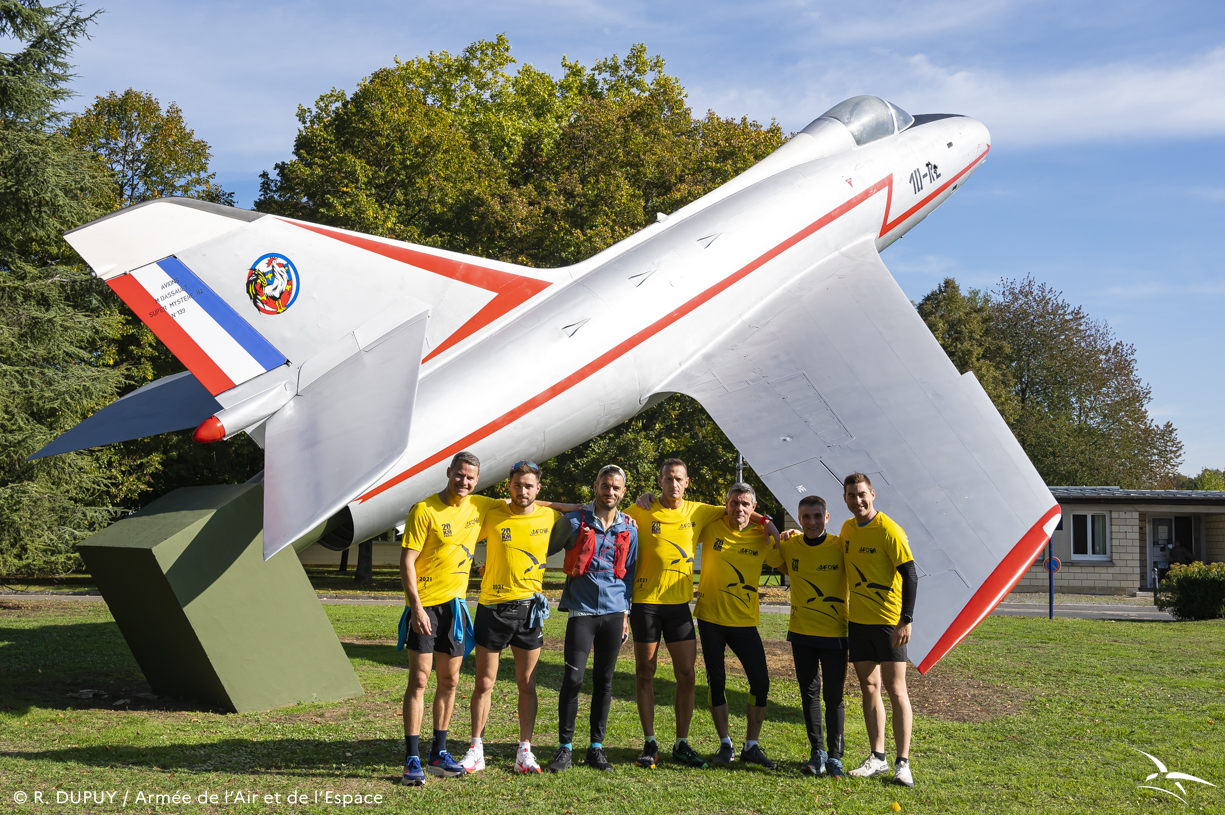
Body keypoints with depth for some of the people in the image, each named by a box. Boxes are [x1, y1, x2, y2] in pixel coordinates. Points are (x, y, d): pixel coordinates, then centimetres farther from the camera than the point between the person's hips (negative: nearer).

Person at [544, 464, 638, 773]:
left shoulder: (628, 530, 11)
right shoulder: (575, 522, 1)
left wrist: (625, 613, 13)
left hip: (613, 612, 3)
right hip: (582, 610, -3)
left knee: (604, 681, 6)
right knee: (573, 679, -9)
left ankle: (596, 748, 14)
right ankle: (564, 748, 1)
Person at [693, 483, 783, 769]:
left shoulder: (761, 537, 0)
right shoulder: (711, 527, -3)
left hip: (744, 620, 1)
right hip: (710, 617, -1)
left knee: (761, 681, -3)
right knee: (716, 682, 4)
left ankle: (751, 746, 11)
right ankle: (725, 744, 18)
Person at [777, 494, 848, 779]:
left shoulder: (841, 546, -10)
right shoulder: (789, 545, -1)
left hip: (834, 634, -3)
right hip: (801, 632, 3)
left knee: (833, 697, -1)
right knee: (809, 694, 10)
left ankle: (834, 756, 11)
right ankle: (817, 752, 22)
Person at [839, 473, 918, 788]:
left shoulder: (888, 530, -12)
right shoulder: (847, 529, 8)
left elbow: (910, 575, -14)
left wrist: (905, 620, -18)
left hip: (888, 620, -6)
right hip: (858, 620, 7)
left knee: (895, 689, -4)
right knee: (869, 686, 10)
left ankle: (903, 763, 0)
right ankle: (877, 758, 18)